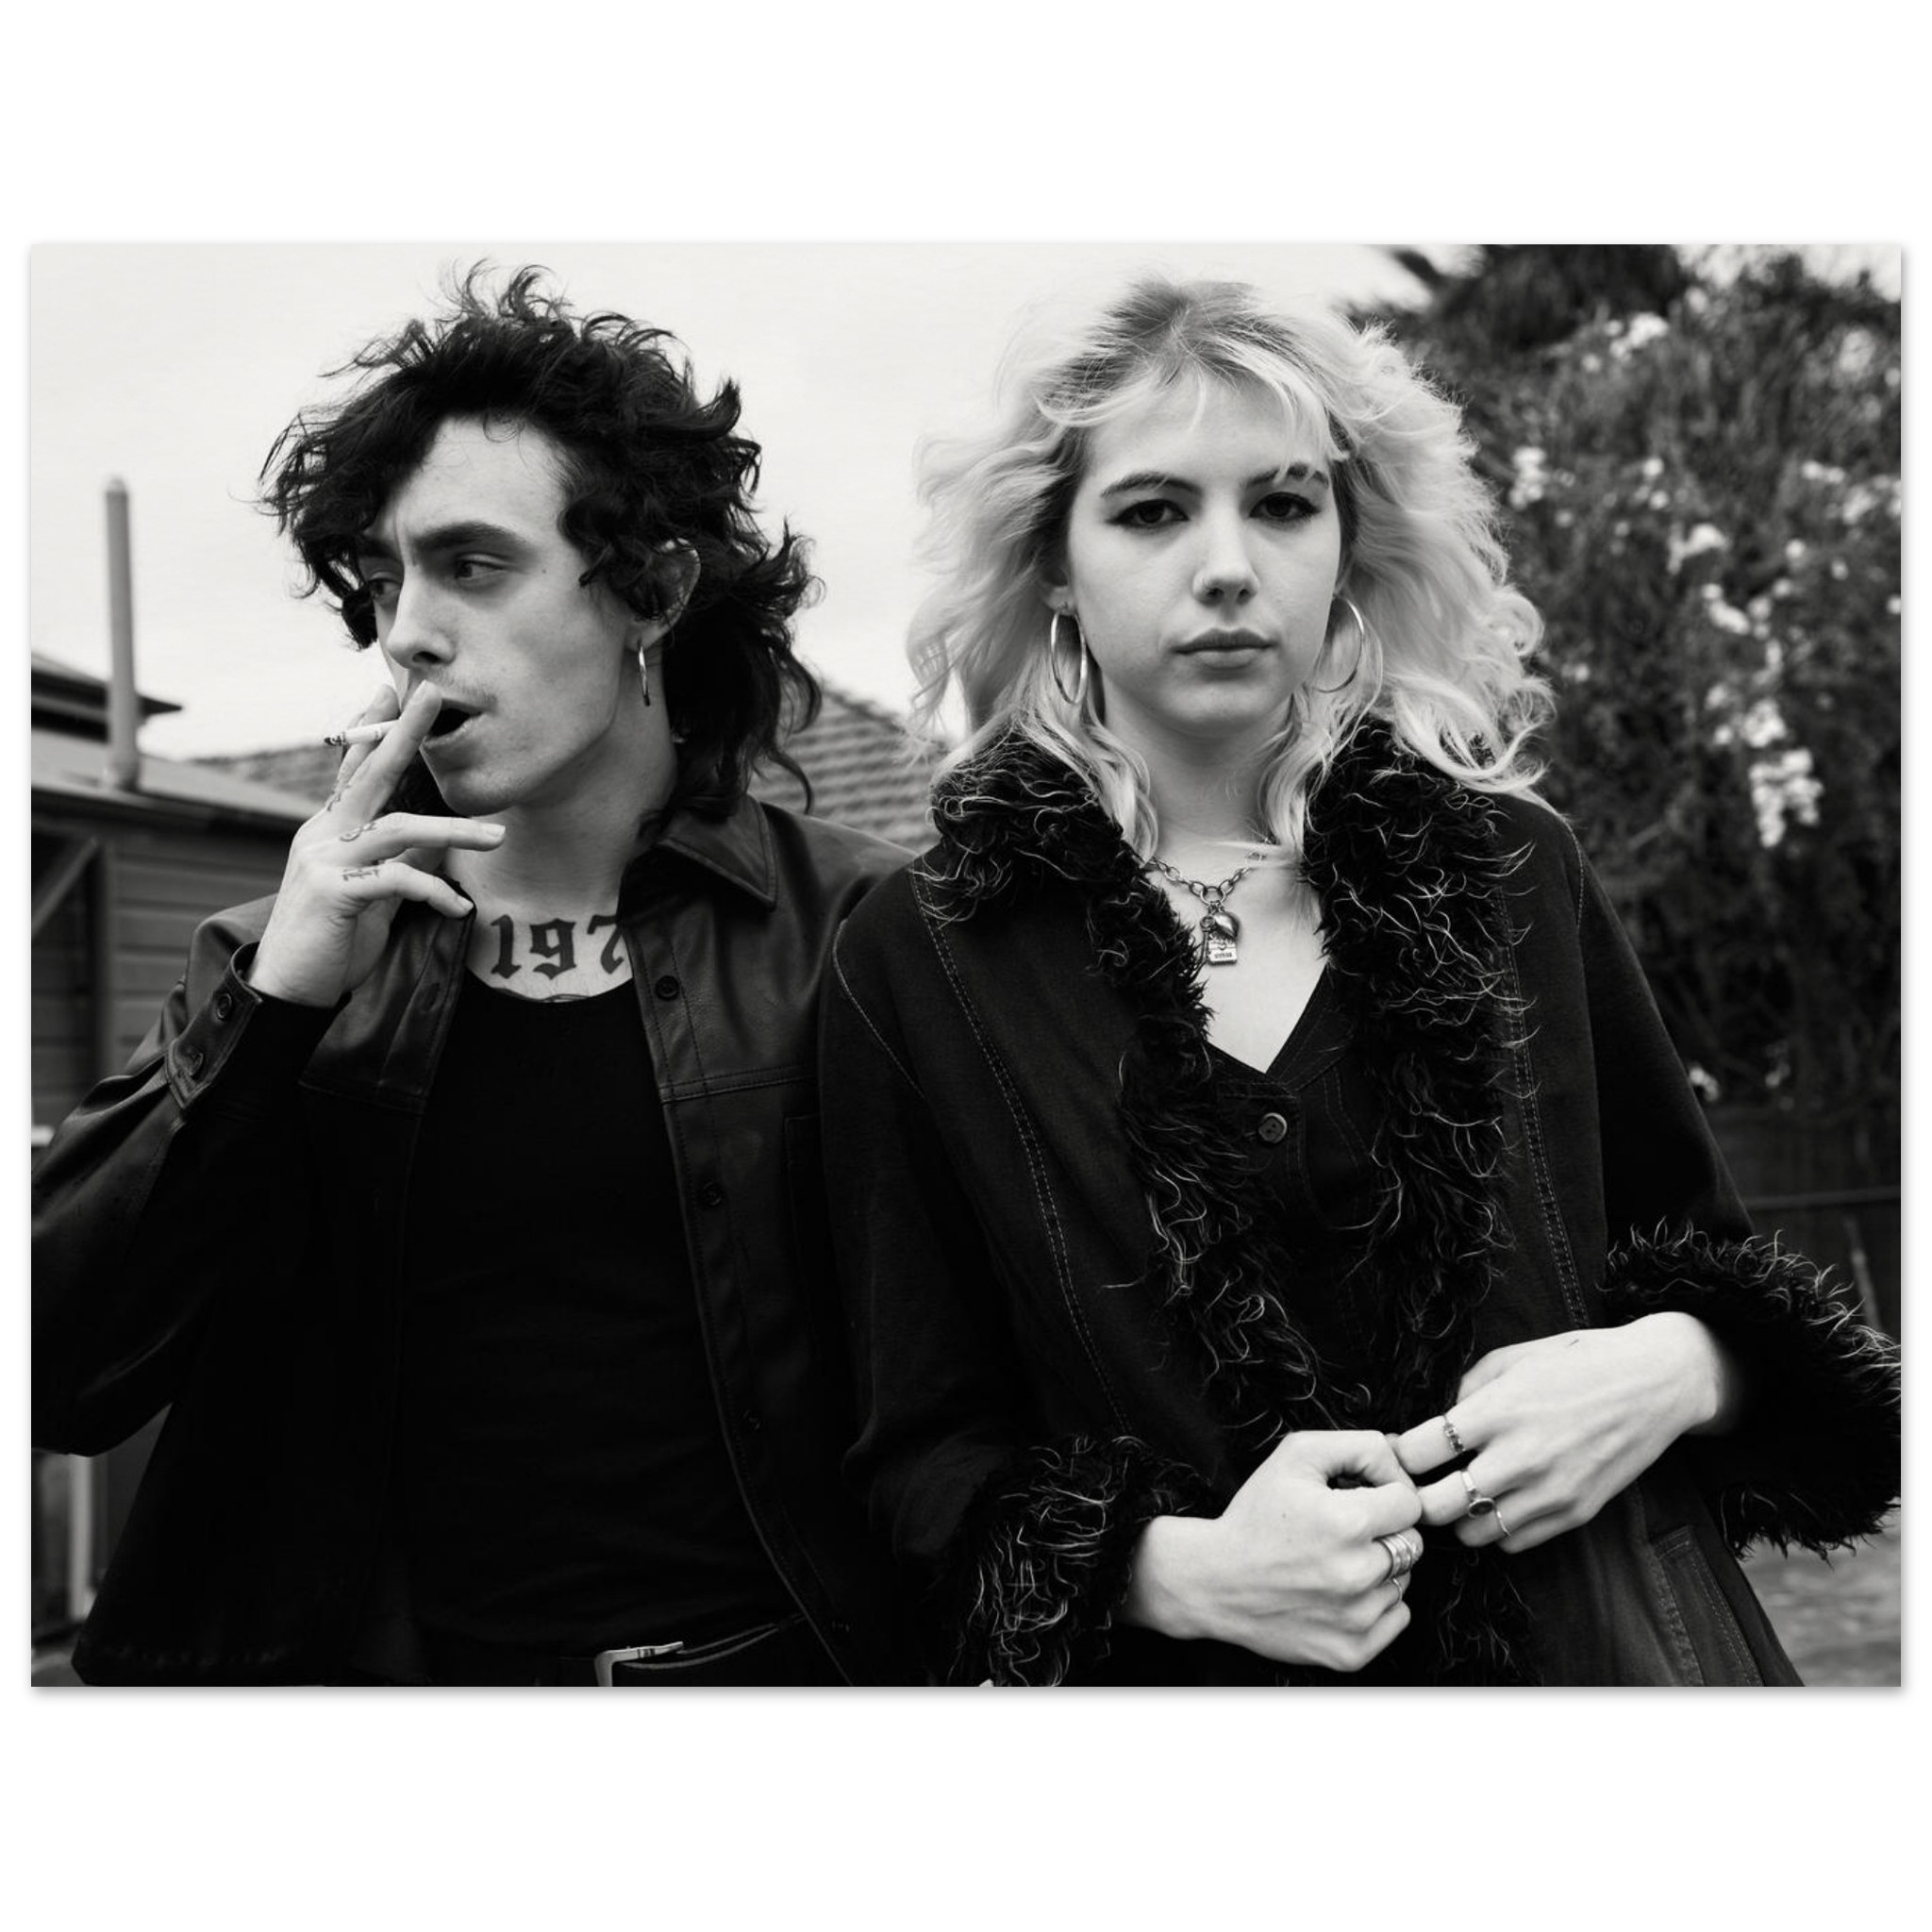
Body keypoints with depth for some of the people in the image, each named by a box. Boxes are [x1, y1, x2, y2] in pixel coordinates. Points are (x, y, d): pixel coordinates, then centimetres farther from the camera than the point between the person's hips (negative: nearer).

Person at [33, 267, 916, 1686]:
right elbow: (59, 1381, -6)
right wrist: (271, 1011, -15)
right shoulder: (283, 962, 1)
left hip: (774, 1657, -2)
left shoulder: (852, 932, -9)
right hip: (376, 1653, 3)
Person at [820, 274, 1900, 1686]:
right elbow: (920, 1453, -5)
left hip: (1604, 1639, 2)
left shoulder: (1511, 872, -2)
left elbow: (1711, 1265, 8)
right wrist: (1182, 1568, -22)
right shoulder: (916, 964, -7)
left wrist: (1671, 1370, -14)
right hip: (1198, 1672, -1)